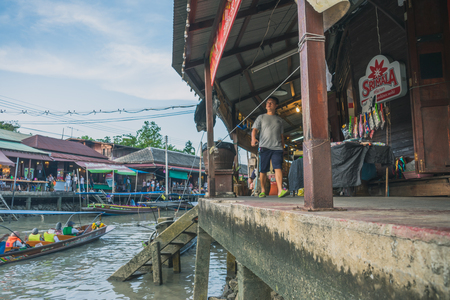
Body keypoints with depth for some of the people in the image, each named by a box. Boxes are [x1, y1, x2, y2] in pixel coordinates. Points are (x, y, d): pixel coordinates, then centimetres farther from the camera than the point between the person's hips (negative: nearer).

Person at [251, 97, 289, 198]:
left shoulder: (279, 120, 21)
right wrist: (253, 138, -19)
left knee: (278, 168, -15)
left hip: (277, 148, 1)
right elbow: (254, 130, 2)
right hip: (264, 147, -1)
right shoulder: (261, 117, 14)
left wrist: (283, 149, 16)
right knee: (263, 170, 1)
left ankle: (280, 190, -25)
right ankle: (263, 191, 14)